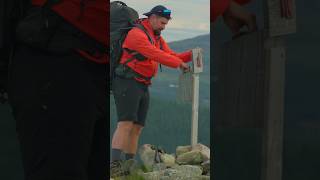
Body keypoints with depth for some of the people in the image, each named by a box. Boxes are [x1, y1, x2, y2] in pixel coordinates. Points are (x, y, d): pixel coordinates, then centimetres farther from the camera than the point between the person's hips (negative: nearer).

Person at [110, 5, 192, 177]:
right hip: (127, 83, -9)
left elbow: (171, 56, 13)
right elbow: (155, 55, -23)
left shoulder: (157, 38, 19)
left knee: (136, 128, 5)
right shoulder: (137, 34, -13)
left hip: (142, 87, 9)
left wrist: (191, 55, -3)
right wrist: (179, 63, -24)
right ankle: (114, 165, -28)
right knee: (125, 124, -20)